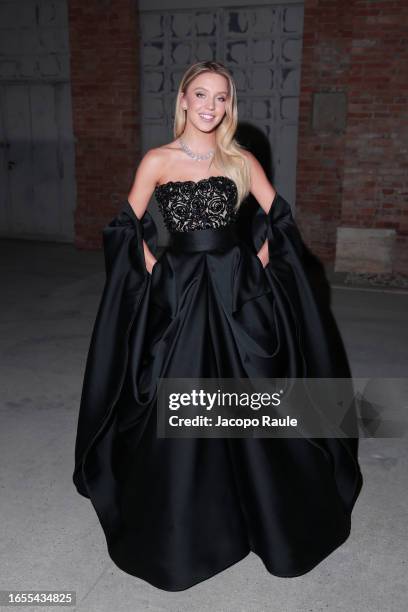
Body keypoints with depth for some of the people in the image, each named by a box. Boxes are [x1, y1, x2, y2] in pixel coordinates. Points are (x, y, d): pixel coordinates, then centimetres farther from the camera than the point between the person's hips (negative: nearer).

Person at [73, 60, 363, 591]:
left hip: (238, 291, 2)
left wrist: (259, 261, 4)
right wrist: (156, 270, -2)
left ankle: (262, 512, 32)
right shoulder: (158, 160, 0)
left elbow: (276, 215, 13)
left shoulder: (241, 160, 4)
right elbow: (129, 227, 6)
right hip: (180, 293, -1)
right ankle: (182, 528, 28)